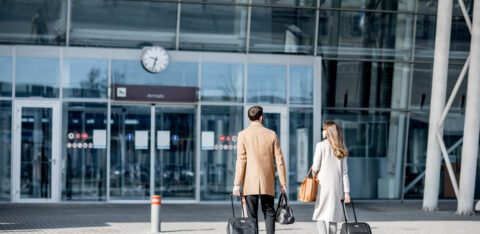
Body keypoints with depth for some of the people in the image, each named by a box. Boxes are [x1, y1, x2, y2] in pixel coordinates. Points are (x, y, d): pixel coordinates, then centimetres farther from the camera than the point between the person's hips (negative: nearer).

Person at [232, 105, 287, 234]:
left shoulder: (243, 134, -3)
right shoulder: (271, 134, 3)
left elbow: (241, 160, -7)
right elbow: (279, 160, 3)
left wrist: (237, 184, -5)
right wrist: (283, 182, 8)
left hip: (250, 182, -2)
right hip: (268, 182, 2)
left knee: (252, 215, 2)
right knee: (269, 212, 11)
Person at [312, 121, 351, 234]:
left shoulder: (321, 145, -6)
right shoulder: (341, 149, 7)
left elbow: (316, 167, -6)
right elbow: (344, 172, 6)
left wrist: (314, 174, 17)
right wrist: (346, 192, 7)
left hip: (323, 185, -4)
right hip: (337, 186, 4)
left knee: (320, 216, 2)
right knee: (333, 217, 10)